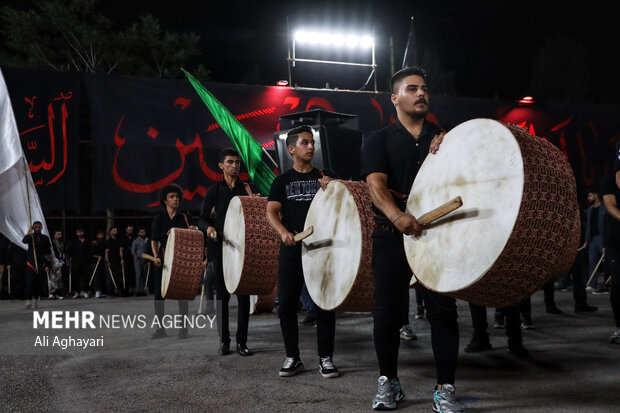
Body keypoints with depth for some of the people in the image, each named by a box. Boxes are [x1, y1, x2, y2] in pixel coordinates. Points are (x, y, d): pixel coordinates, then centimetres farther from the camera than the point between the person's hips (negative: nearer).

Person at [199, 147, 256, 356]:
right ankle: (224, 339, 14)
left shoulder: (247, 188, 9)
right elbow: (203, 218, 4)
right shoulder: (214, 191, 7)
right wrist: (208, 227, -16)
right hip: (221, 246, 0)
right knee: (222, 293, 4)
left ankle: (242, 341, 5)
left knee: (244, 294, -1)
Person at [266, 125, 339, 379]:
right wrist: (284, 232, -22)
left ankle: (325, 358, 12)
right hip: (291, 251, 0)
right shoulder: (282, 181, 9)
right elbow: (271, 212, -2)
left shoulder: (326, 176, 10)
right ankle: (292, 358, 16)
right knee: (286, 305, 2)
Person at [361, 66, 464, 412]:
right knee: (388, 311, 2)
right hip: (392, 237, -1)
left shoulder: (444, 139, 14)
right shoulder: (379, 141, 6)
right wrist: (397, 216, -30)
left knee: (443, 311, -2)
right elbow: (376, 183, -11)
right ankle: (389, 382, 21)